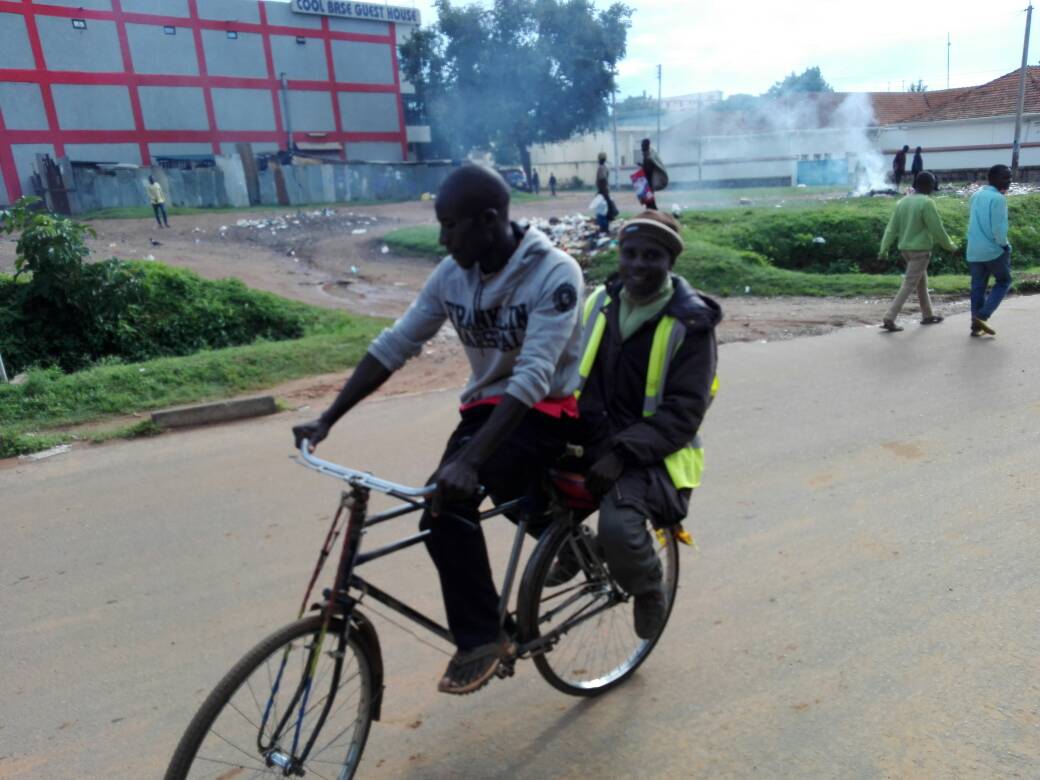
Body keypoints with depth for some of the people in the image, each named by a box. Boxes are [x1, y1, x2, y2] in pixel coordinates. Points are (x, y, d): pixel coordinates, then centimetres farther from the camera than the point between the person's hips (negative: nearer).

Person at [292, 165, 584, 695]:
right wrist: (327, 419, -6)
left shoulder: (554, 273, -20)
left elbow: (532, 377, -30)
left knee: (453, 494, -27)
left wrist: (468, 460, -40)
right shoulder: (451, 275, -2)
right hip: (486, 407, 6)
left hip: (548, 411, -6)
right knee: (442, 513, -13)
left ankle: (482, 638, -8)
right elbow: (393, 346, 0)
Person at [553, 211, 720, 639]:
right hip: (592, 445, 5)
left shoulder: (690, 324, -9)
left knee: (618, 526, -31)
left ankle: (648, 591, 6)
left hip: (653, 456, -5)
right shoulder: (599, 304, 7)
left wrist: (623, 452, -26)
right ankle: (570, 547, 15)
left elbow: (684, 412, -15)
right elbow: (573, 376, 6)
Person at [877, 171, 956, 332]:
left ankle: (928, 315, 28)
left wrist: (884, 248, 2)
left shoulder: (903, 201, 7)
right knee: (909, 285, -7)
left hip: (905, 248, 8)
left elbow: (892, 227, 3)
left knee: (922, 282, 19)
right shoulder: (926, 202, -14)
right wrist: (950, 246, 0)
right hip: (920, 249, -8)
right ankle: (889, 319, -14)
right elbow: (937, 229, -13)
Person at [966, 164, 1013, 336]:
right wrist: (1005, 245, -2)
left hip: (973, 250, 6)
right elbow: (998, 228, -18)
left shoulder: (975, 196, 10)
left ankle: (976, 325, 9)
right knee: (1004, 282, 11)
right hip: (993, 250, -6)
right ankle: (982, 316, -3)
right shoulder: (998, 198, -13)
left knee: (978, 287, 10)